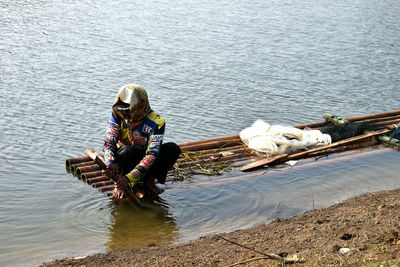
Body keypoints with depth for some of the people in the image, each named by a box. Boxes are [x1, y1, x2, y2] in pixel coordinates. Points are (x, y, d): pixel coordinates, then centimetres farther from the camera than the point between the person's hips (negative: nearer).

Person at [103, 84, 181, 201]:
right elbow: (108, 143, -21)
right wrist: (110, 164, -44)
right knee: (128, 150, -36)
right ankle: (120, 186, -15)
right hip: (124, 160, 0)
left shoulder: (156, 122, -25)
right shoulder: (117, 115, -17)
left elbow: (151, 155, -32)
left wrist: (129, 178, -43)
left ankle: (149, 181, -10)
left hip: (145, 164, 0)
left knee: (173, 148, -24)